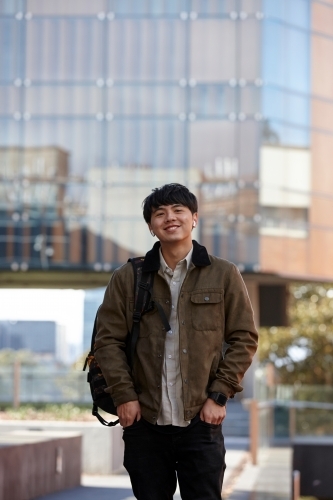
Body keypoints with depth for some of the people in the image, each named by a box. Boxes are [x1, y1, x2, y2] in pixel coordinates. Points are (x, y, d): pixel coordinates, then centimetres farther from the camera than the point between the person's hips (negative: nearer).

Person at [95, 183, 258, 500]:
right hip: (144, 421, 1)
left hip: (200, 421, -1)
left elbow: (244, 339, 4)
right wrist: (123, 395, -5)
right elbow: (107, 339, 5)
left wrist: (219, 395, -4)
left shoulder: (223, 275, 5)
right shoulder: (127, 278, 6)